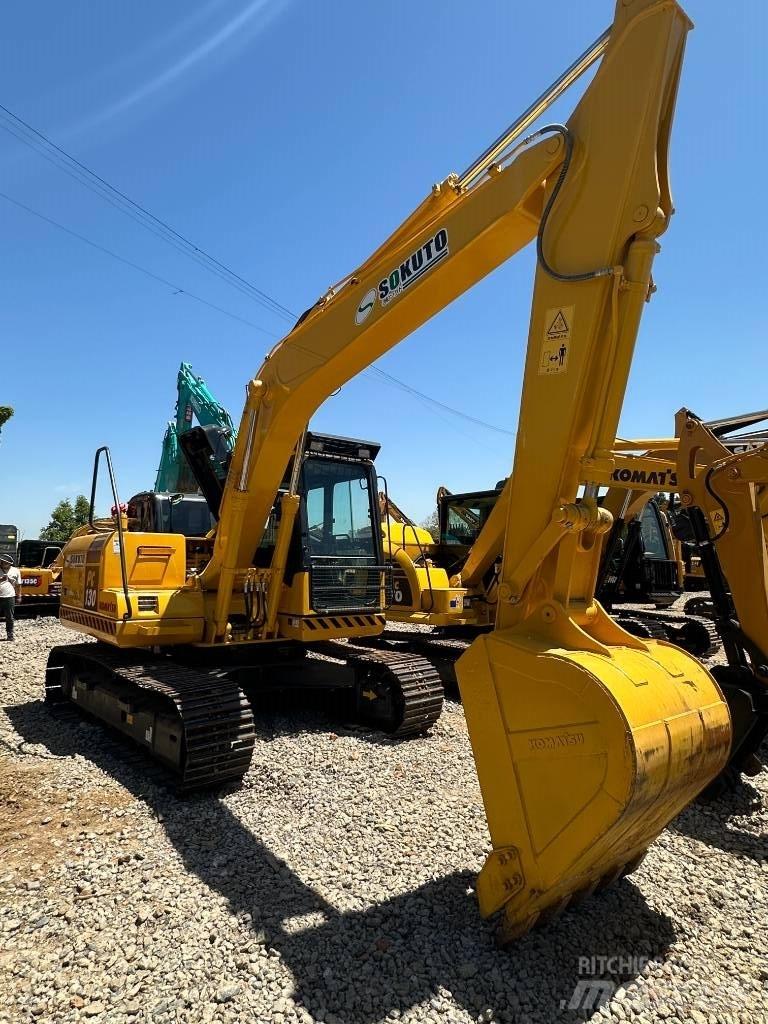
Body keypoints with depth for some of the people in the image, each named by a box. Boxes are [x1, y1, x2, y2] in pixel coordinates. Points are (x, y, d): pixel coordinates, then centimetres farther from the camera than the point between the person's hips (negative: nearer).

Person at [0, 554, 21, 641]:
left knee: (9, 618, 7)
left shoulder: (15, 571, 3)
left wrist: (19, 596, 8)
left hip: (9, 597, 0)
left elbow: (18, 585, 9)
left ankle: (10, 634, 15)